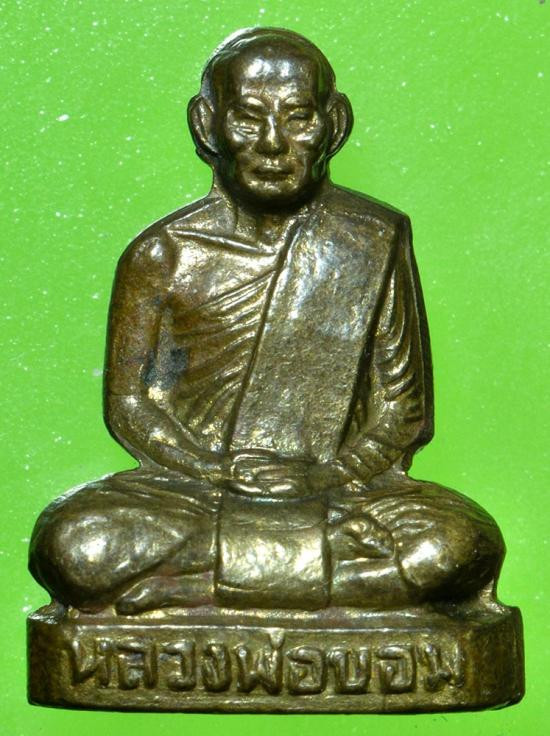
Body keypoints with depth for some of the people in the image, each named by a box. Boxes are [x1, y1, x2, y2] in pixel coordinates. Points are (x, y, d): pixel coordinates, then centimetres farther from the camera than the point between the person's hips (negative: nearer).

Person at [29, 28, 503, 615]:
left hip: (334, 494, 0)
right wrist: (220, 476, -12)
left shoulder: (373, 242, 5)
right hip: (193, 492, 0)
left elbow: (402, 408, 6)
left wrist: (335, 477, -12)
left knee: (461, 542, -30)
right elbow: (129, 403, 4)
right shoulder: (163, 255, 3)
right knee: (74, 545, -30)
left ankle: (194, 585, -23)